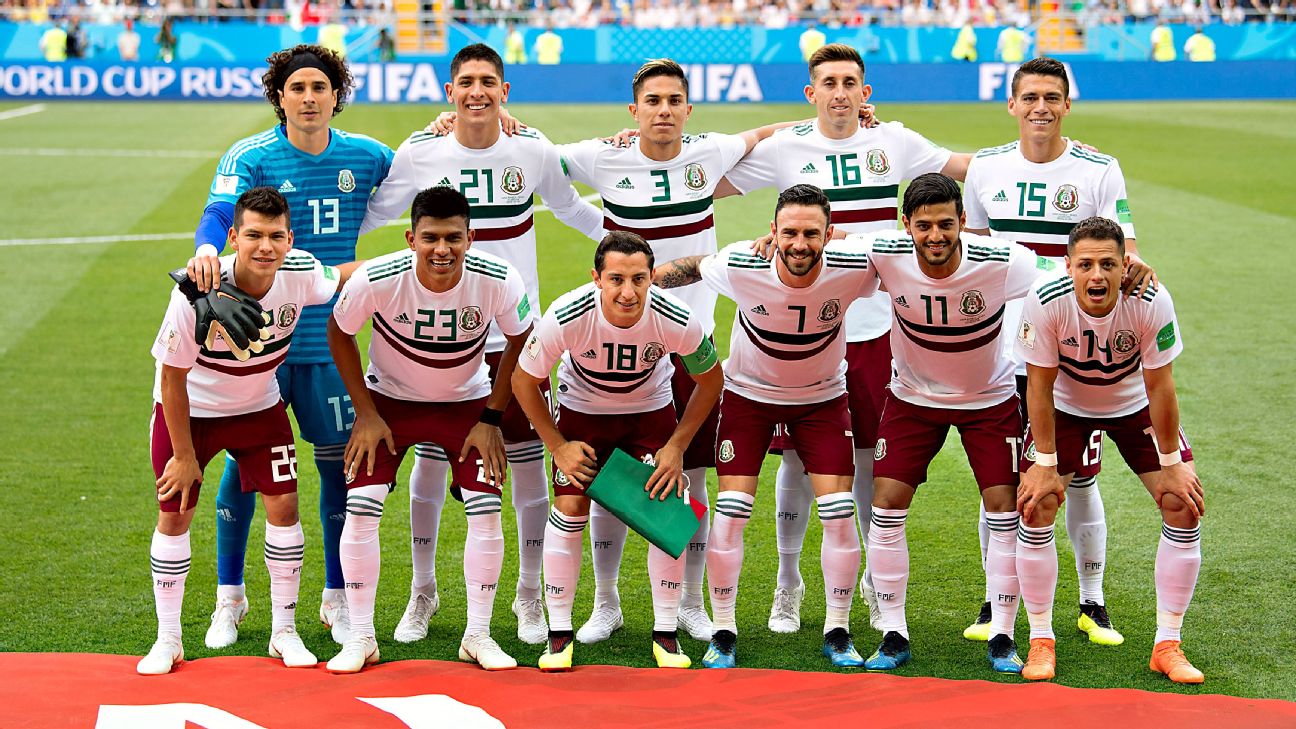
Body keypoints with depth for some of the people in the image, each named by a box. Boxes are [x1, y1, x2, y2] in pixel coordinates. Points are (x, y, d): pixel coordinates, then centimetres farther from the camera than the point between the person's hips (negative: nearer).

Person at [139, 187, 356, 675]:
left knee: (284, 506, -4)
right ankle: (168, 640, 13)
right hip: (189, 410, -3)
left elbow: (342, 277, 5)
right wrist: (184, 455, -14)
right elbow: (172, 378, -20)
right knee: (174, 514, -2)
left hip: (259, 406, 3)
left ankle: (284, 632, 11)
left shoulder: (300, 273, -22)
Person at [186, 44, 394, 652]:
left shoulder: (365, 156, 5)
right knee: (243, 460, 3)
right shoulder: (249, 157, -5)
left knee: (338, 464, 4)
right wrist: (207, 247, -45)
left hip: (328, 339, 2)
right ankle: (229, 598, 19)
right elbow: (218, 213, -22)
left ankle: (337, 598, 21)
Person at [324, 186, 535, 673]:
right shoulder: (377, 279, -29)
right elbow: (339, 333, -8)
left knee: (486, 510, -11)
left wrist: (492, 418, -7)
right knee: (360, 509, -13)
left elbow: (520, 341, -6)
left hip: (467, 402, 1)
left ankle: (478, 636, 6)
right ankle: (360, 637, 2)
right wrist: (365, 413, -9)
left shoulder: (498, 281, -27)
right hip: (389, 399, 0)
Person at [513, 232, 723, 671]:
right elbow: (524, 380, -14)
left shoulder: (677, 321, -31)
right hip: (582, 410, -1)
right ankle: (559, 635, 3)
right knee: (569, 509, -11)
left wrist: (677, 446, -12)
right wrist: (557, 445, -13)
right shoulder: (566, 318, -34)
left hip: (651, 410, 1)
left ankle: (666, 634, 5)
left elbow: (710, 380, -10)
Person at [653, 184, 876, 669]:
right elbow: (691, 267, -5)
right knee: (730, 511, -8)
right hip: (749, 393, -1)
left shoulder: (853, 268, -27)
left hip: (821, 397, 1)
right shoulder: (740, 266, -28)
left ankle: (838, 634, 11)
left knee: (840, 514, -7)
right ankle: (723, 634, 8)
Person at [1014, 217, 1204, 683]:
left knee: (1184, 507, -10)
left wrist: (1170, 465, -14)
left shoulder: (1151, 302, -31)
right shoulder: (1045, 303, -32)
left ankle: (1167, 646, 2)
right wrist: (1046, 465, -17)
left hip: (1135, 406, 1)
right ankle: (1041, 641, 1)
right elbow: (1040, 386, -20)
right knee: (1036, 506, -14)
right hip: (1066, 406, -1)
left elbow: (1159, 386, -20)